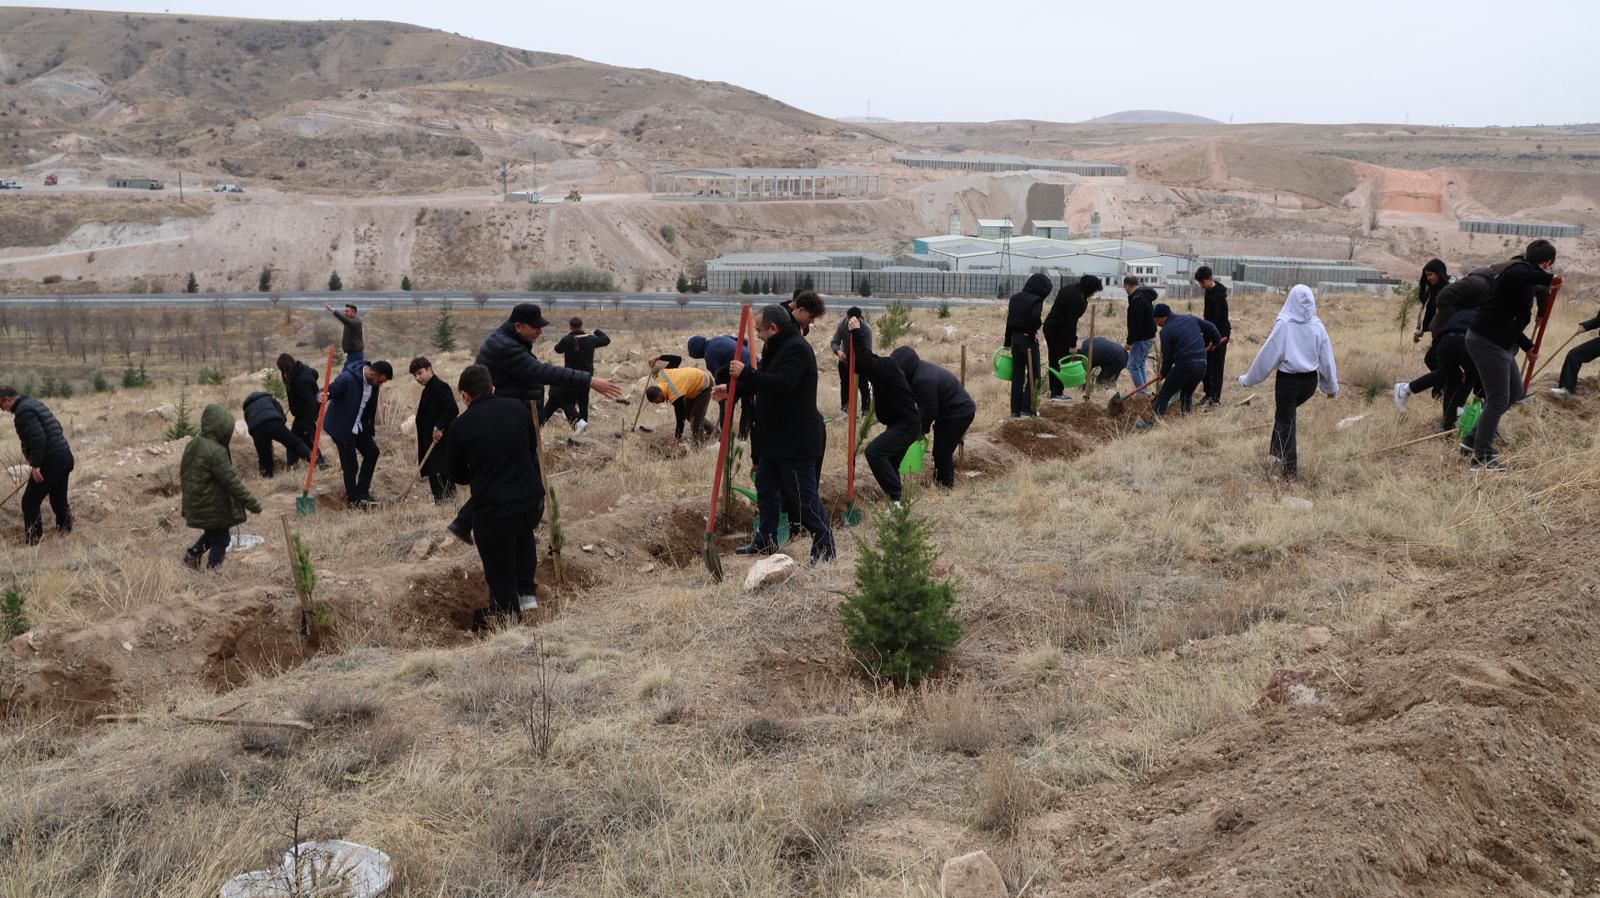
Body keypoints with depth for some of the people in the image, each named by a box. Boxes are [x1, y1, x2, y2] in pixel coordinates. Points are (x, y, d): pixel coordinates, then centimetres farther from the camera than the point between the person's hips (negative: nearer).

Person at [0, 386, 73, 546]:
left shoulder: (23, 411, -12)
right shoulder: (35, 403, 18)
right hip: (65, 456, 10)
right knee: (59, 500, 18)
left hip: (50, 461, -10)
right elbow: (57, 428, 23)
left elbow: (37, 438, -23)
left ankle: (34, 542, -1)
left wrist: (35, 465, -21)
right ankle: (65, 533, 23)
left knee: (30, 502, -1)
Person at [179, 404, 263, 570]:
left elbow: (183, 472, 16)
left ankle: (192, 555, 24)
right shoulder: (216, 451, -24)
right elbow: (231, 481, -23)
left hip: (195, 505, 9)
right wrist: (252, 503, -16)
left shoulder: (192, 445, 4)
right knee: (220, 540, 5)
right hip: (214, 509, -9)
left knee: (211, 534, 27)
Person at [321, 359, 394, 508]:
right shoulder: (347, 378, -25)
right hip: (341, 427, -8)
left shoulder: (373, 384, -2)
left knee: (372, 451, 10)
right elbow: (329, 391, -24)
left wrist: (370, 430, 15)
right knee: (350, 465, -3)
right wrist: (322, 396, -48)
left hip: (358, 427, 8)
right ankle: (353, 499, 16)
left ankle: (362, 492, 22)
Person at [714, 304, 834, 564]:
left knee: (805, 494, -7)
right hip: (775, 437, 11)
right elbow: (764, 383, 26)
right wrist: (732, 389, 22)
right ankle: (766, 541, 30)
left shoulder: (796, 348, -18)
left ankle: (824, 547, -1)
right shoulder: (778, 348, 17)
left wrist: (745, 373, -29)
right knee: (766, 487, 18)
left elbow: (782, 384, -31)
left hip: (795, 439, -11)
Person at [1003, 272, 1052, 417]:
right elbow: (1036, 318, -30)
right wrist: (1033, 329, -8)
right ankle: (1026, 409, 0)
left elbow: (1009, 320, 9)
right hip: (1029, 339, -6)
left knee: (1017, 375, 11)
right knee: (1033, 375, 4)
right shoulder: (1036, 300, -13)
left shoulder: (1015, 297, 7)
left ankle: (1015, 409, 14)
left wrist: (1007, 341, 15)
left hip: (1015, 338, 6)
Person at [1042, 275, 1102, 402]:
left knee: (1054, 360, 13)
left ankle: (1054, 391, 19)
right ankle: (1057, 393, -4)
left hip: (1050, 326, 10)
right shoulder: (1077, 297, -20)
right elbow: (1071, 321, -22)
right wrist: (1072, 344, -19)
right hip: (1059, 331, -10)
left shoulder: (1070, 287, 10)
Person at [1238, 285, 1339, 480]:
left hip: (1288, 380, -4)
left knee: (1286, 421, 8)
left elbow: (1267, 354, -11)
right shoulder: (1317, 326, -3)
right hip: (1310, 380, 4)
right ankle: (1277, 451, 34)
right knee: (1285, 412, 27)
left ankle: (1290, 468, 10)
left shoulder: (1284, 325, -14)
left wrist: (1248, 379, -1)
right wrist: (1332, 386, 14)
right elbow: (1326, 358, 3)